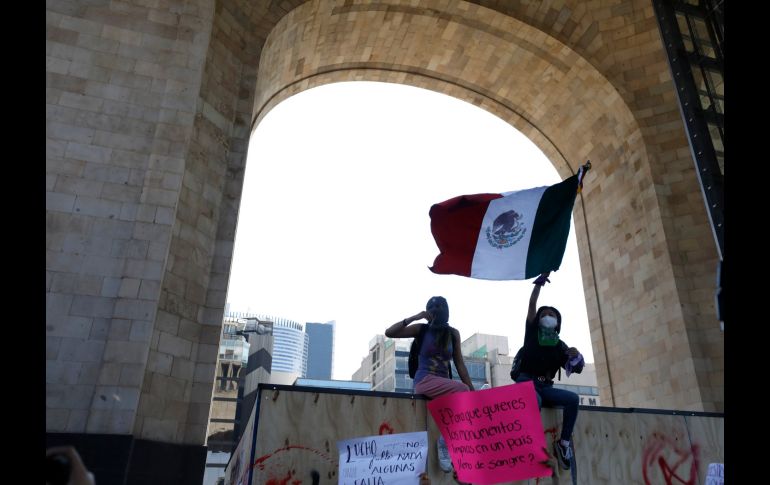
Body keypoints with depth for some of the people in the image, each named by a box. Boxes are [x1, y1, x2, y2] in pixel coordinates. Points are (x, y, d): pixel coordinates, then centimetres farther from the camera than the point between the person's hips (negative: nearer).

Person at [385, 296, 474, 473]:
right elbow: (389, 333, -4)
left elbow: (459, 363, 11)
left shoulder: (453, 333, 13)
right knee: (463, 392, -29)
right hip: (425, 381, -4)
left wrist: (472, 388, 1)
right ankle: (445, 443, -18)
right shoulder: (421, 329, 4)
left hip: (444, 383, 4)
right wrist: (413, 317, -11)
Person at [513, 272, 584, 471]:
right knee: (535, 401, -37)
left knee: (573, 398, -24)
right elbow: (531, 305, 1)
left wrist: (576, 356, -11)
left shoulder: (560, 345, 16)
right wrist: (539, 282, -5)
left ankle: (563, 443, -16)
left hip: (546, 387, 4)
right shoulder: (532, 333, 10)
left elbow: (577, 369, 10)